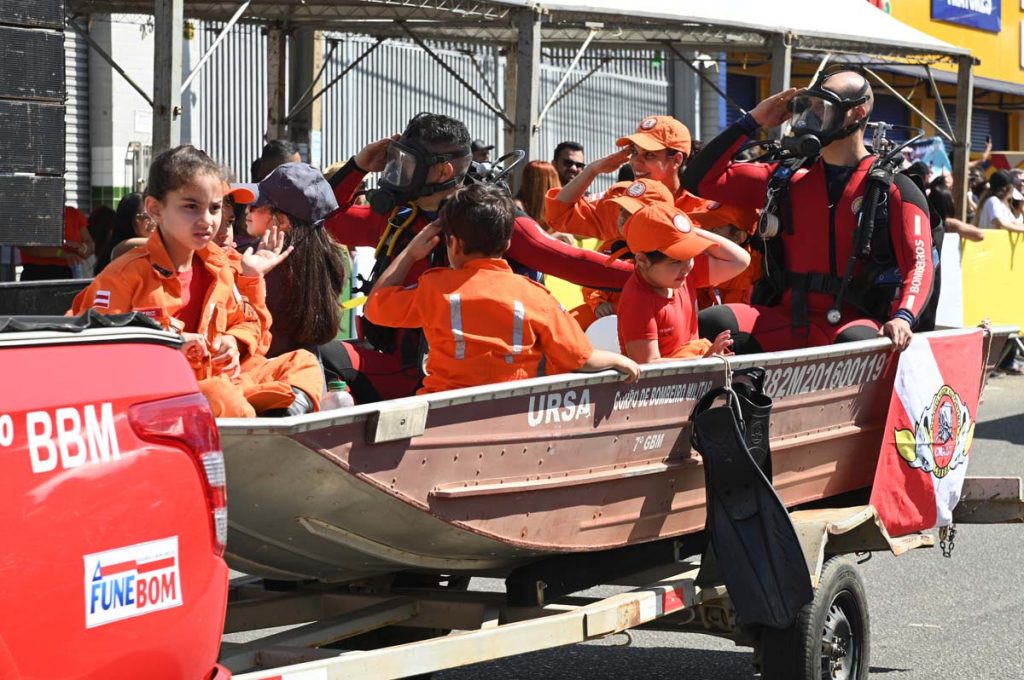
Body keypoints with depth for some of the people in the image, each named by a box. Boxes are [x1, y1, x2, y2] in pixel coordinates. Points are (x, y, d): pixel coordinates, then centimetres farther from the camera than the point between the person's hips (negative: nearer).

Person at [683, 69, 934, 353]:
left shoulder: (893, 189, 5)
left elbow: (919, 264, -4)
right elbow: (699, 180, 18)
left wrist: (903, 317, -25)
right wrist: (752, 121, 12)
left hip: (851, 322, -3)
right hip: (784, 322, 4)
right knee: (711, 324, -25)